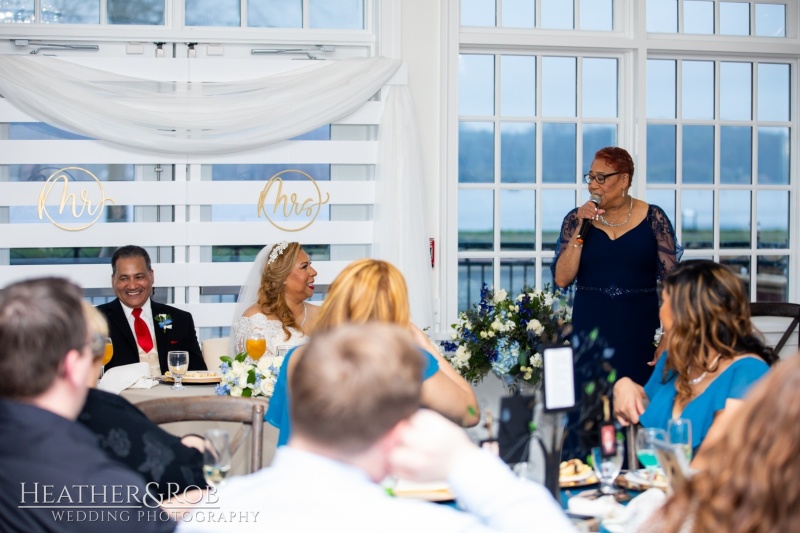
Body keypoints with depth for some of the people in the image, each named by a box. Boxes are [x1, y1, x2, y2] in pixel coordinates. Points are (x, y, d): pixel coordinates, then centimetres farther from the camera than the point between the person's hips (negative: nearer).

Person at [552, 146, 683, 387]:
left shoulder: (653, 218, 1)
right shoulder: (576, 219, 5)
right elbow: (562, 279, -3)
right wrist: (581, 229, -9)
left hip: (639, 331, -1)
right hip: (589, 331, 1)